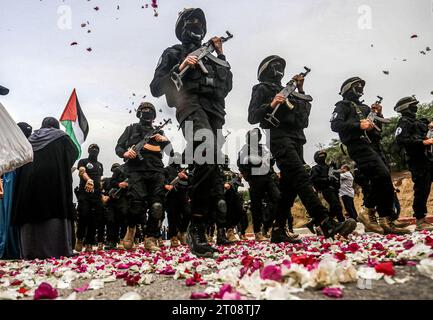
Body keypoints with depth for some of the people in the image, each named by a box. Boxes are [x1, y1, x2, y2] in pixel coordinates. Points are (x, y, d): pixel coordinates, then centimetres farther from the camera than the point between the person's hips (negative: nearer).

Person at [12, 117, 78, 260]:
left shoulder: (32, 138, 19)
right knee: (55, 212, -4)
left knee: (31, 213, 6)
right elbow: (74, 153, 11)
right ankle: (59, 249, -9)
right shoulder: (61, 137, 8)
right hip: (53, 180, -4)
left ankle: (31, 251, 5)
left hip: (30, 181, 4)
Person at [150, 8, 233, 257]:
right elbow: (156, 87, 8)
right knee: (207, 159, -29)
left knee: (213, 164, -3)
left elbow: (227, 86, 24)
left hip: (214, 112, 6)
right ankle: (197, 229, -28)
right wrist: (180, 68, -4)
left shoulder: (210, 56, 34)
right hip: (192, 107, -6)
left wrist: (221, 54, 20)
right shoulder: (174, 53, 19)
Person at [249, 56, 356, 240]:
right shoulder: (262, 89, 9)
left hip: (295, 139, 8)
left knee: (289, 185, 1)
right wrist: (271, 105, -19)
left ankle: (279, 230, 5)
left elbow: (304, 113, 28)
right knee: (302, 178, -22)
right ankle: (327, 224, -33)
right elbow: (252, 117, -3)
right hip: (279, 139, -8)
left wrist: (300, 90, 24)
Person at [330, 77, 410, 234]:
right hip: (358, 145, -9)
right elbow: (335, 125, -12)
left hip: (371, 146, 9)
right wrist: (359, 125, -19)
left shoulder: (364, 108, 30)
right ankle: (386, 220, -25)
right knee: (383, 175, -24)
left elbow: (378, 129, 30)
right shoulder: (343, 106, 7)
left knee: (378, 182, 5)